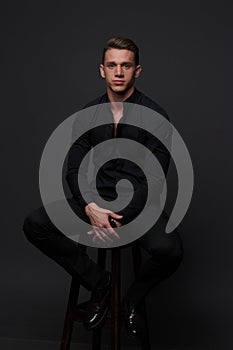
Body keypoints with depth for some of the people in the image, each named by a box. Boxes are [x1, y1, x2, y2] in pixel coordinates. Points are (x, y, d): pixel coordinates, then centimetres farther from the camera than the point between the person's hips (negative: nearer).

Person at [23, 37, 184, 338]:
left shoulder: (154, 115, -7)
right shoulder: (88, 114, 5)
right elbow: (75, 169, 0)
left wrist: (119, 218, -22)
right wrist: (91, 208, -19)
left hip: (137, 204, -3)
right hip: (94, 201, 3)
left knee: (170, 251, -33)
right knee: (34, 225, -19)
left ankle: (134, 298, 4)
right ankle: (98, 283, 0)